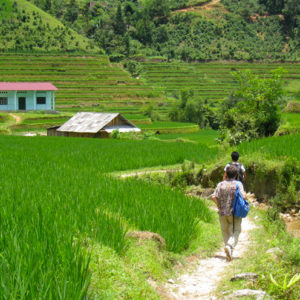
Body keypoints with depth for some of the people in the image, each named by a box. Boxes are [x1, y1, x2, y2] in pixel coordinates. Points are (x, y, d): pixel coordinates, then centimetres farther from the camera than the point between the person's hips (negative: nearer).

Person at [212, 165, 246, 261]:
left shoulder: (220, 184, -1)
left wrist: (219, 206, 5)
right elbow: (243, 196, -18)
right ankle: (229, 246, -24)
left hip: (222, 213, 2)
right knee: (235, 232, 2)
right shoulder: (238, 184, -7)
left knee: (225, 231, 17)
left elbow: (214, 197, -10)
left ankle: (229, 252, 19)